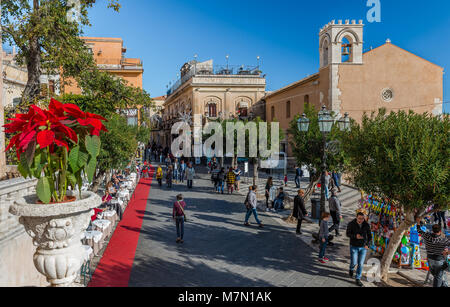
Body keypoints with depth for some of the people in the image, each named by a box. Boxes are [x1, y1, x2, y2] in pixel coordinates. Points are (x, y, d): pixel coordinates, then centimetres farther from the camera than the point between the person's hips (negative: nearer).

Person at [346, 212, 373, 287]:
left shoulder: (366, 225, -8)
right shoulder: (351, 224, -14)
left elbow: (369, 236, -3)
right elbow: (348, 234, -10)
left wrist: (367, 244, -20)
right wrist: (355, 236, -30)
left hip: (363, 247, 2)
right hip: (354, 246, -1)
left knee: (361, 264, 2)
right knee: (354, 262, 2)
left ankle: (358, 279, 16)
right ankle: (351, 269, 38)